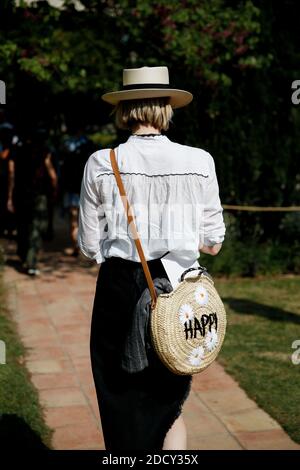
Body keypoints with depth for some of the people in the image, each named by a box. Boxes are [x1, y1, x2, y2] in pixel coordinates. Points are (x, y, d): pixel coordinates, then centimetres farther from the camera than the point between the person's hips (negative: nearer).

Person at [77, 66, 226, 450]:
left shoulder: (101, 164, -5)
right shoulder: (199, 163, -3)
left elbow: (89, 245, 2)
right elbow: (213, 243, 3)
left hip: (119, 288, -1)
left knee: (122, 404, 14)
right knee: (168, 402, 18)